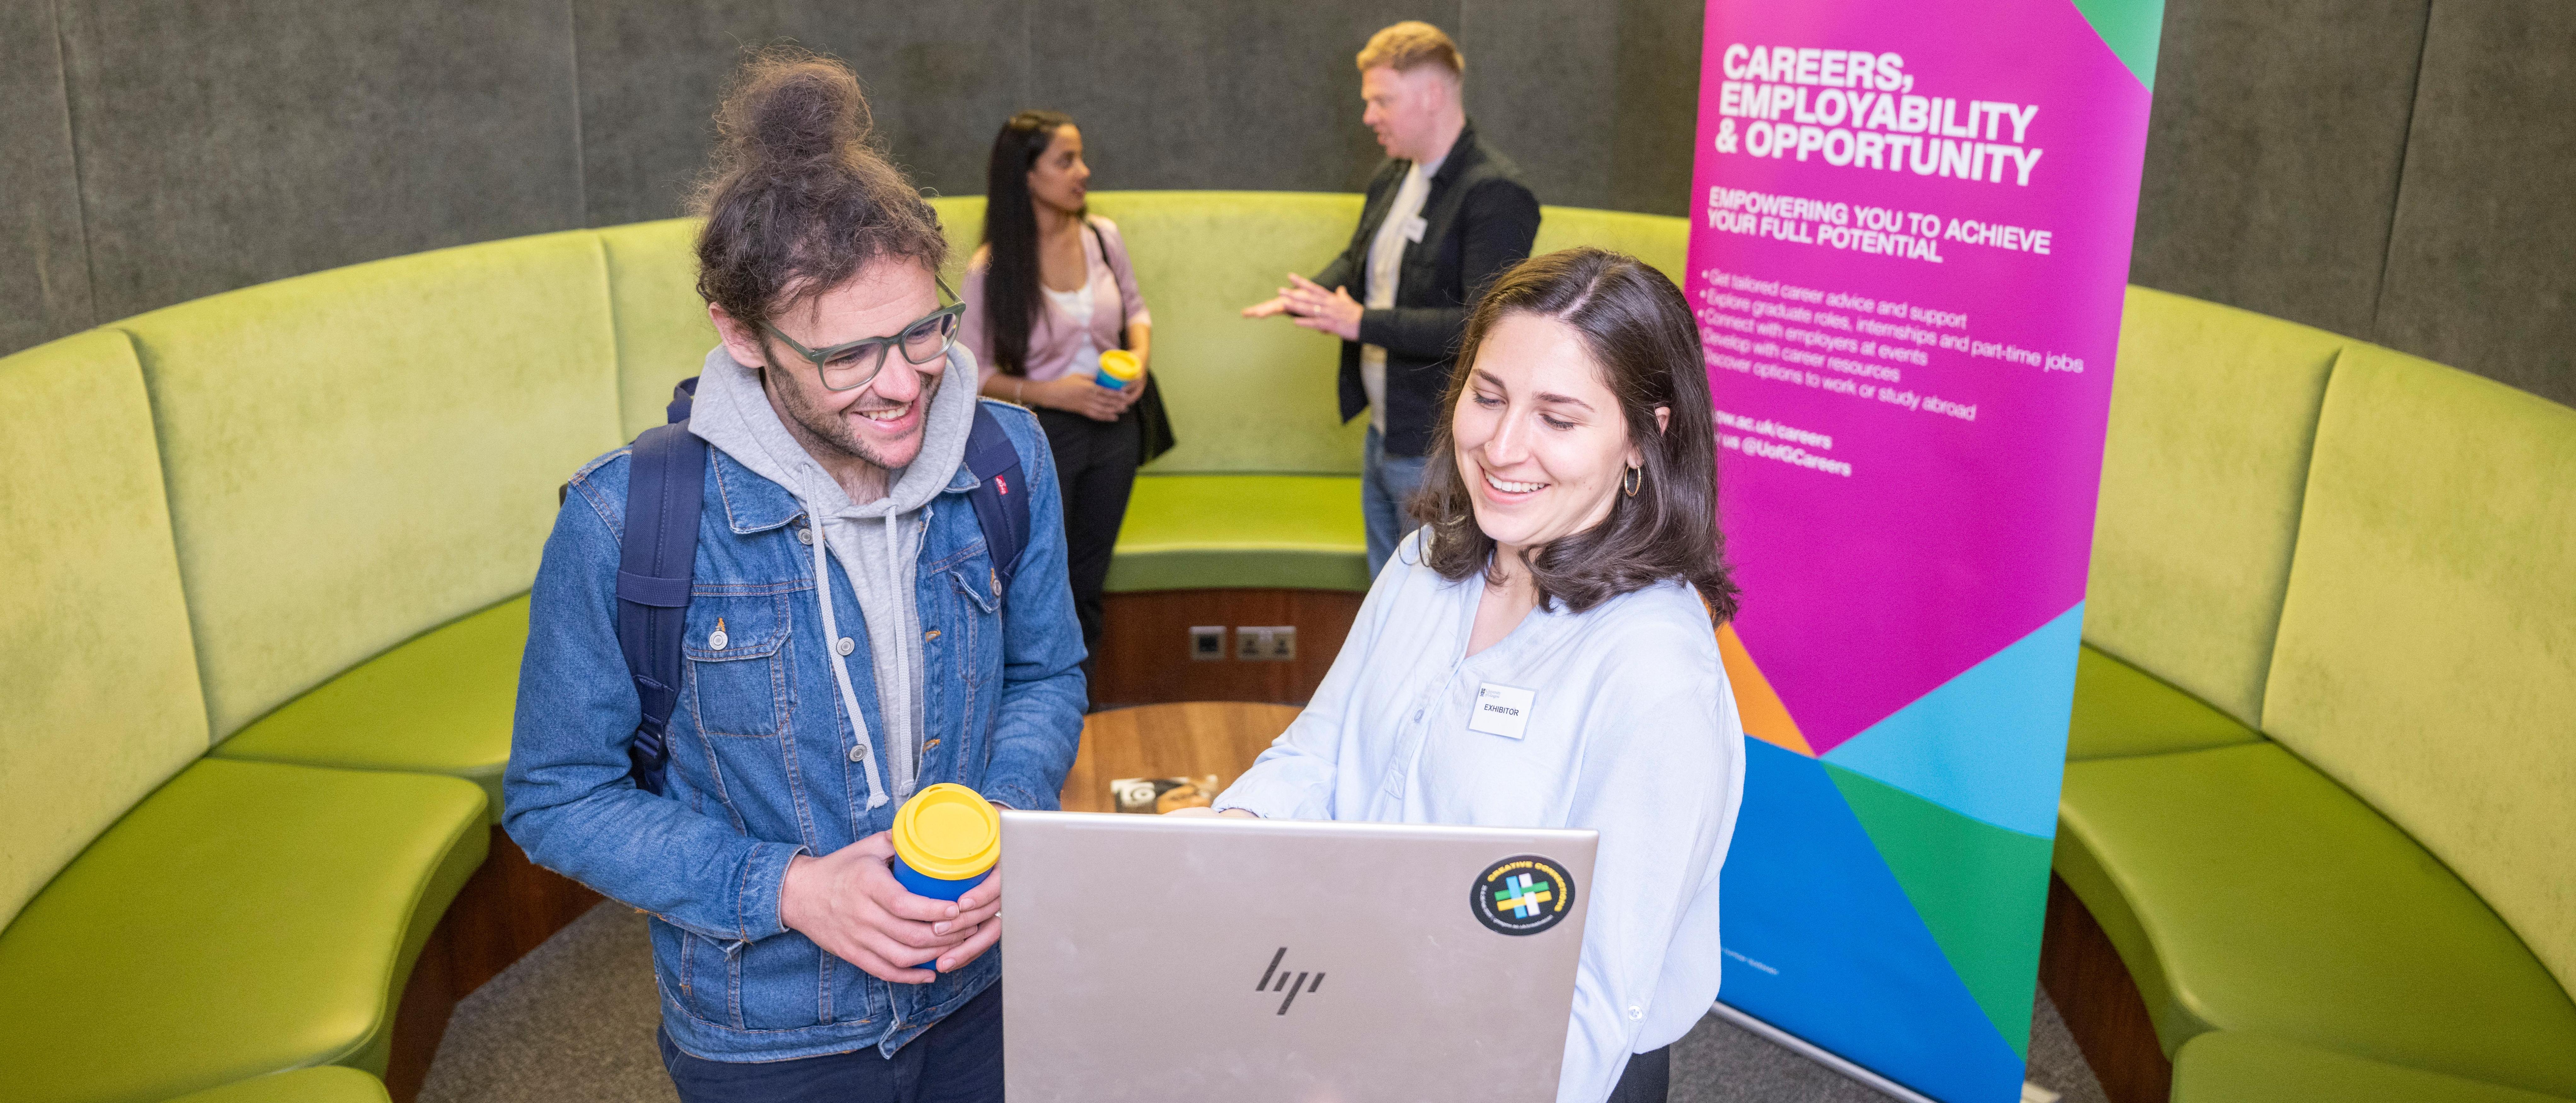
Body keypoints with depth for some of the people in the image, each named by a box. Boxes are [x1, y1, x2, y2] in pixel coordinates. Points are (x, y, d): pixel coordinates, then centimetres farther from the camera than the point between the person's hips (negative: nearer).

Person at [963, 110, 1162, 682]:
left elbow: (1135, 309, 13)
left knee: (1088, 585, 18)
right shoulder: (991, 269, -16)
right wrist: (1051, 393, -21)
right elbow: (976, 371, -9)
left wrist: (1141, 357, -7)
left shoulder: (1102, 236, -4)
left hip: (1113, 427, 4)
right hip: (1040, 436, -4)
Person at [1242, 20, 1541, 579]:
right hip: (1384, 435, 9)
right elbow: (1357, 260, 25)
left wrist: (1364, 323, -28)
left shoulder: (1495, 192, -19)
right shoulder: (1391, 176, 10)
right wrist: (1304, 297, 2)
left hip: (1437, 450, -9)